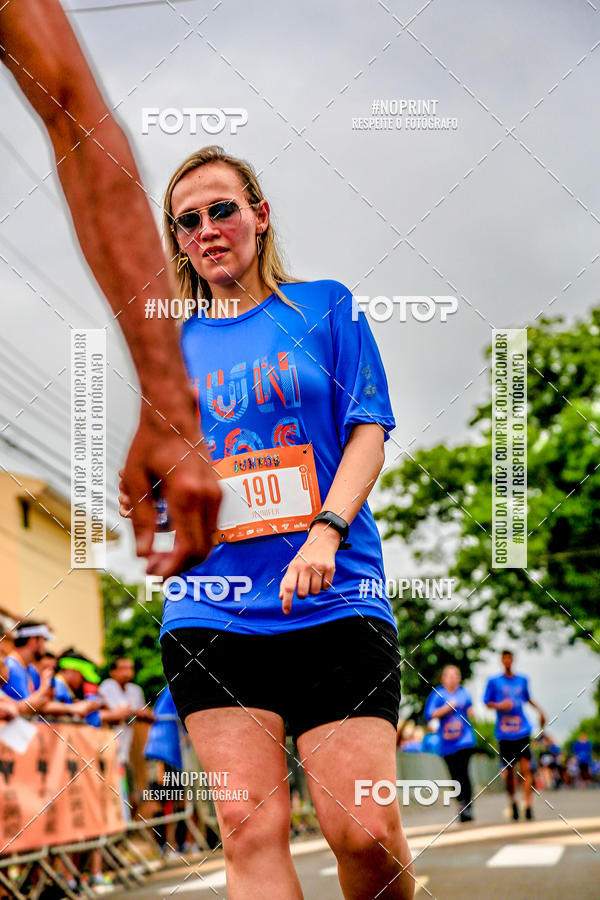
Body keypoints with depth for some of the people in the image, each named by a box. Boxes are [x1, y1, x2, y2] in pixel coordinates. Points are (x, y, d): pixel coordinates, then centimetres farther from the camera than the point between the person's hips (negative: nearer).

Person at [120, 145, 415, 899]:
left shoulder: (324, 306, 10)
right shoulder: (172, 341, 15)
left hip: (332, 602, -2)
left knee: (364, 832, -11)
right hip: (211, 610, 2)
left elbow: (368, 428, 3)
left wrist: (325, 531, -12)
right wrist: (143, 498, -3)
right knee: (249, 828, -8)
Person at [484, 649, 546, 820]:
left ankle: (528, 806, -14)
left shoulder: (522, 680, 12)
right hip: (504, 733, -1)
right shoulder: (493, 681, 4)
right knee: (509, 771, 2)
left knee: (526, 768, -11)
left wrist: (539, 710, 17)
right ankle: (512, 802, 24)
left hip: (522, 731, 1)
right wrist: (499, 705, -15)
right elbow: (487, 702, 4)